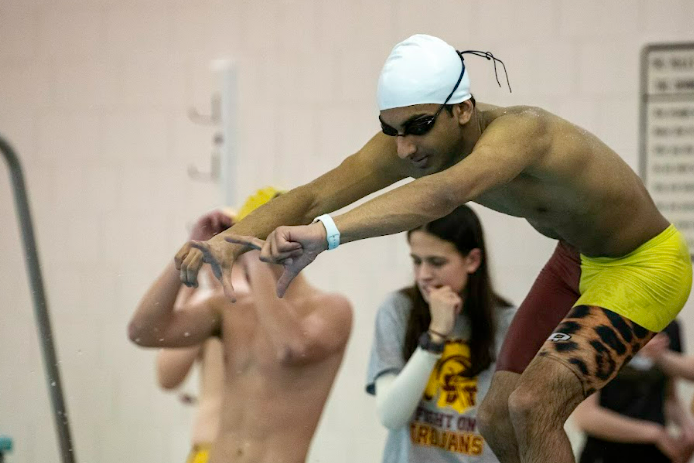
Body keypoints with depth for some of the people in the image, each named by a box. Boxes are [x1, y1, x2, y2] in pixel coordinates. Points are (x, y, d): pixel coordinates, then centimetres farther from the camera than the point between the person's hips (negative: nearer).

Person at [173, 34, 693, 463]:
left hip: (647, 266, -8)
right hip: (577, 260, 8)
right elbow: (313, 195, -26)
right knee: (496, 420, 7)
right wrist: (230, 241, -45)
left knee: (531, 406, -23)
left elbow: (443, 194, -60)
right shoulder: (407, 142, -17)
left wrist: (326, 233, -73)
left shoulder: (519, 131, -40)